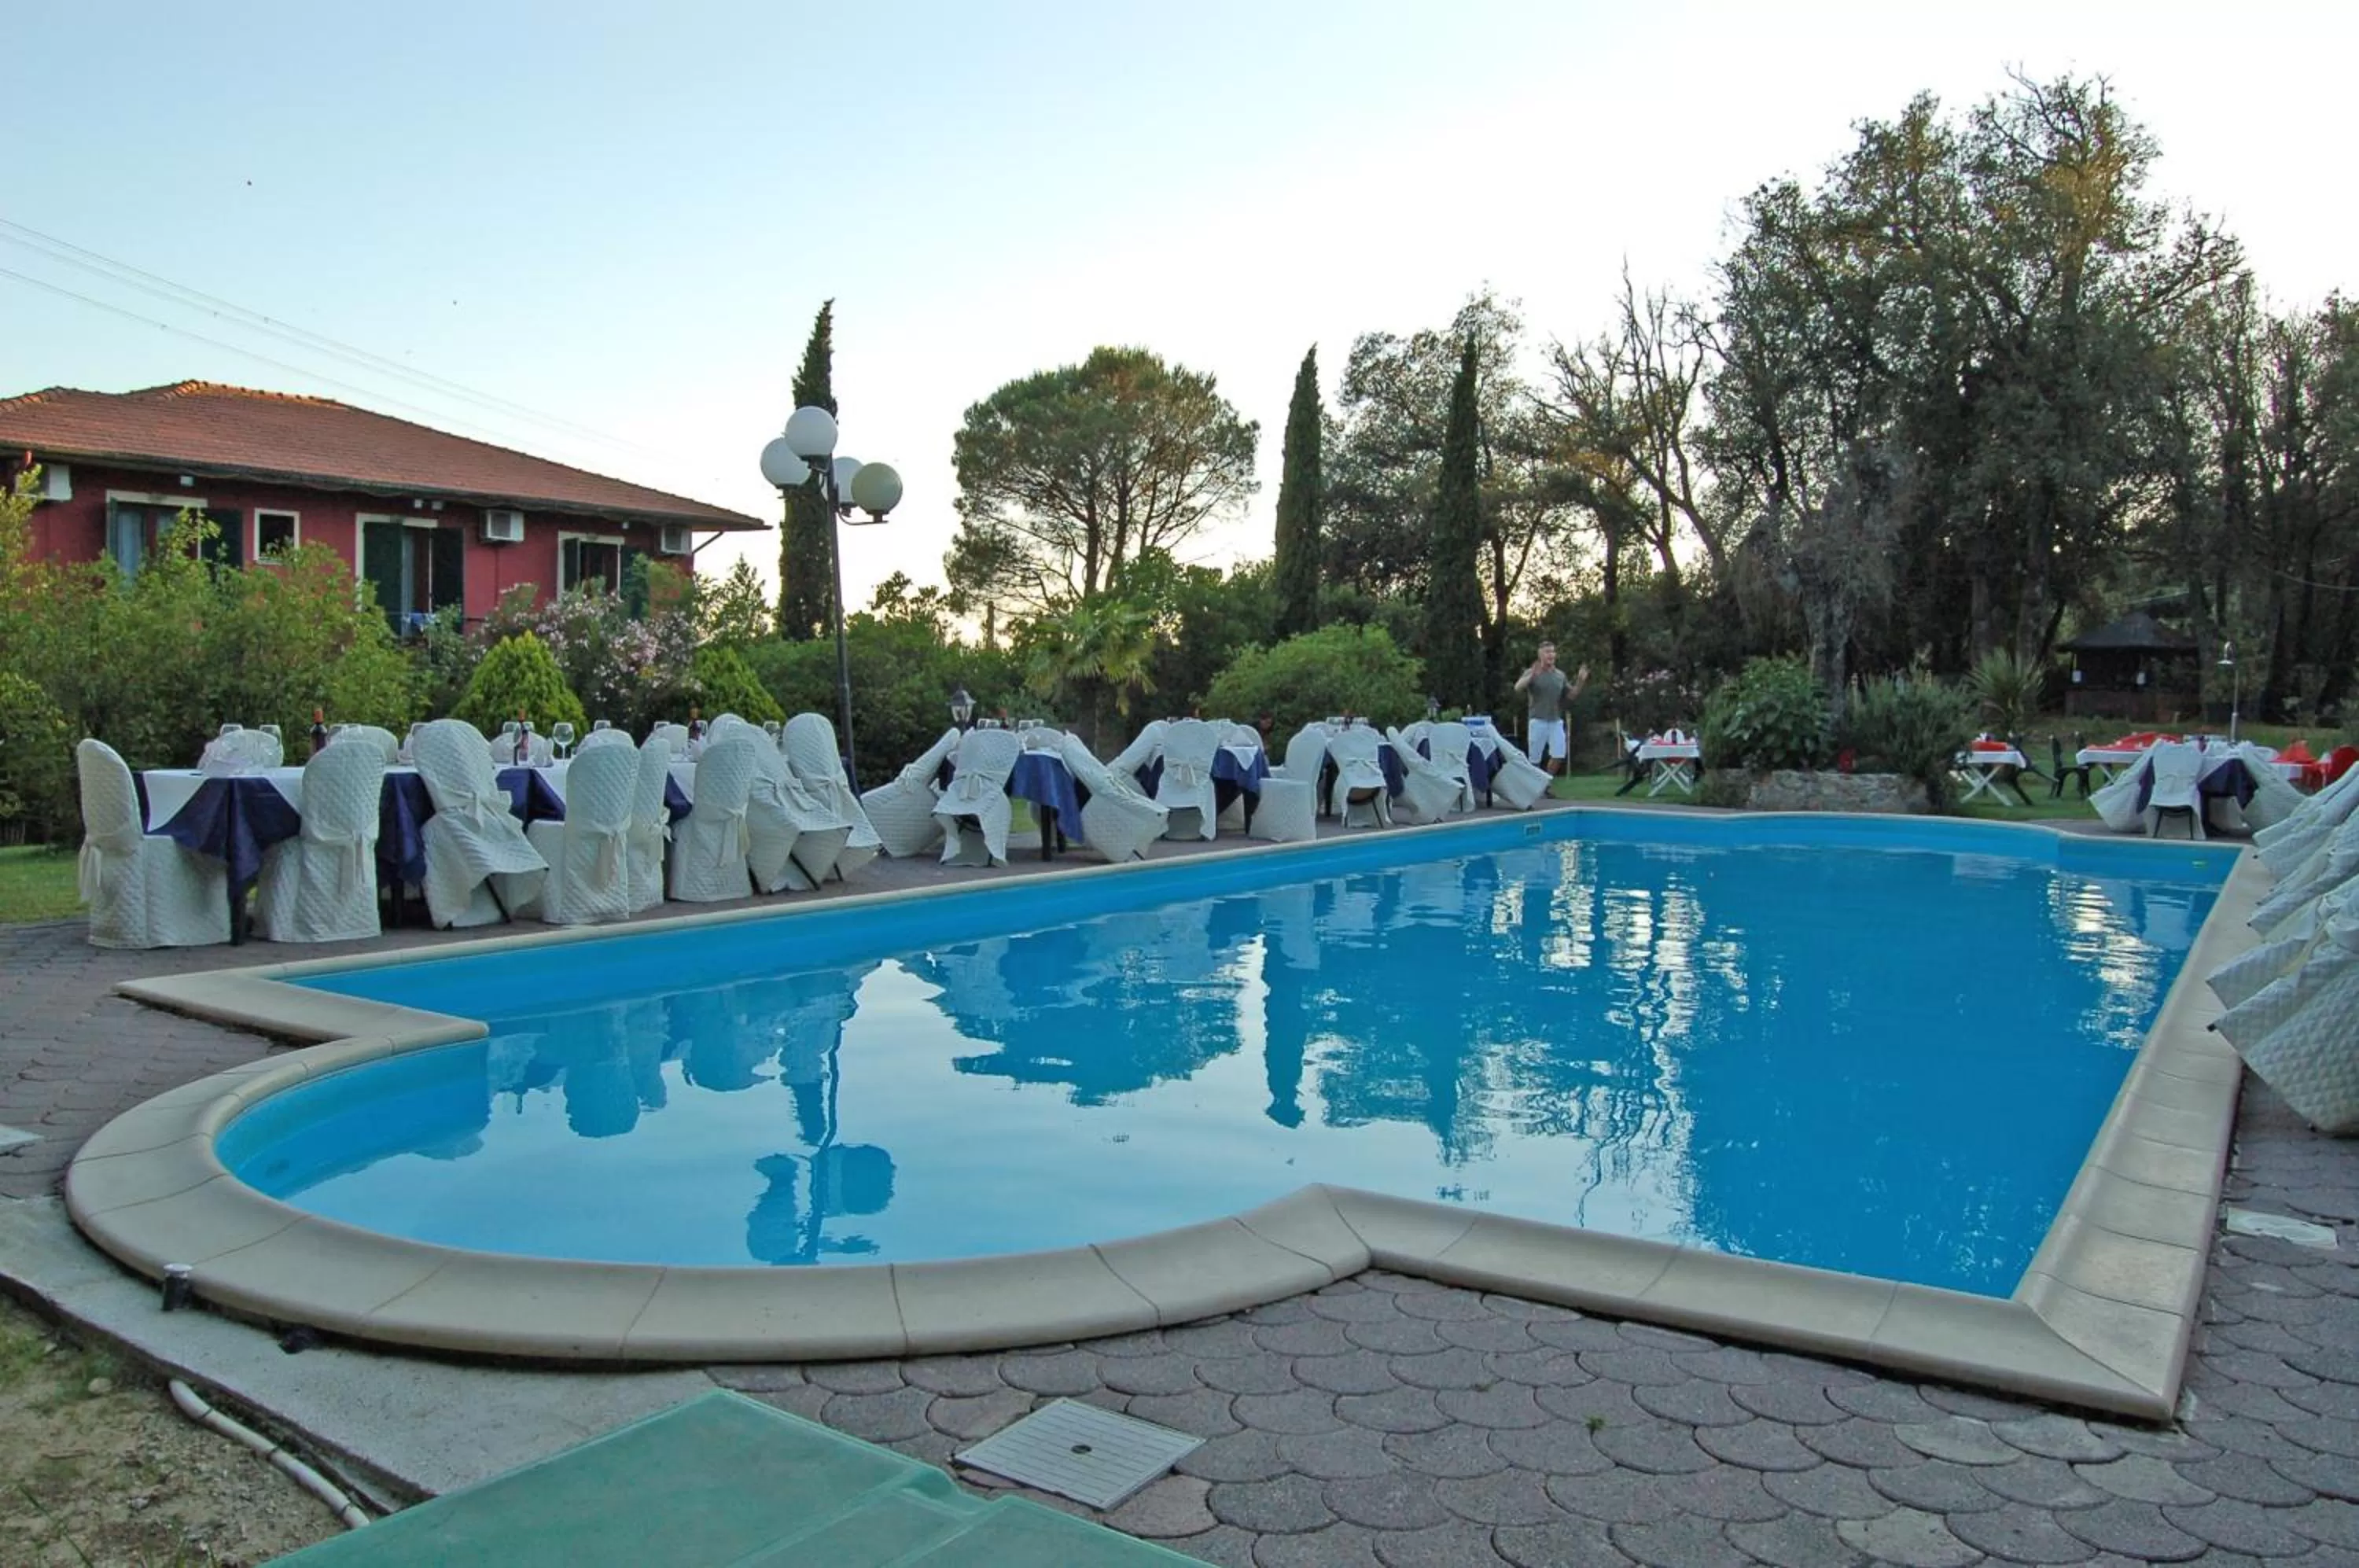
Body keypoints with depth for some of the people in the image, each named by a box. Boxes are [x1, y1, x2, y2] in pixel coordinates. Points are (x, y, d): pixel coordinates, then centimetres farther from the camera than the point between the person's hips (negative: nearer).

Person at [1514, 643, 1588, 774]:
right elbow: (1518, 688, -20)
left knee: (1559, 755, -2)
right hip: (1538, 721, -4)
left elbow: (1571, 696, 14)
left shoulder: (1560, 675, 10)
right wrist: (1532, 675, -35)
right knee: (1535, 759, 0)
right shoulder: (1532, 672, -4)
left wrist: (1580, 682, -2)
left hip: (1556, 721, 4)